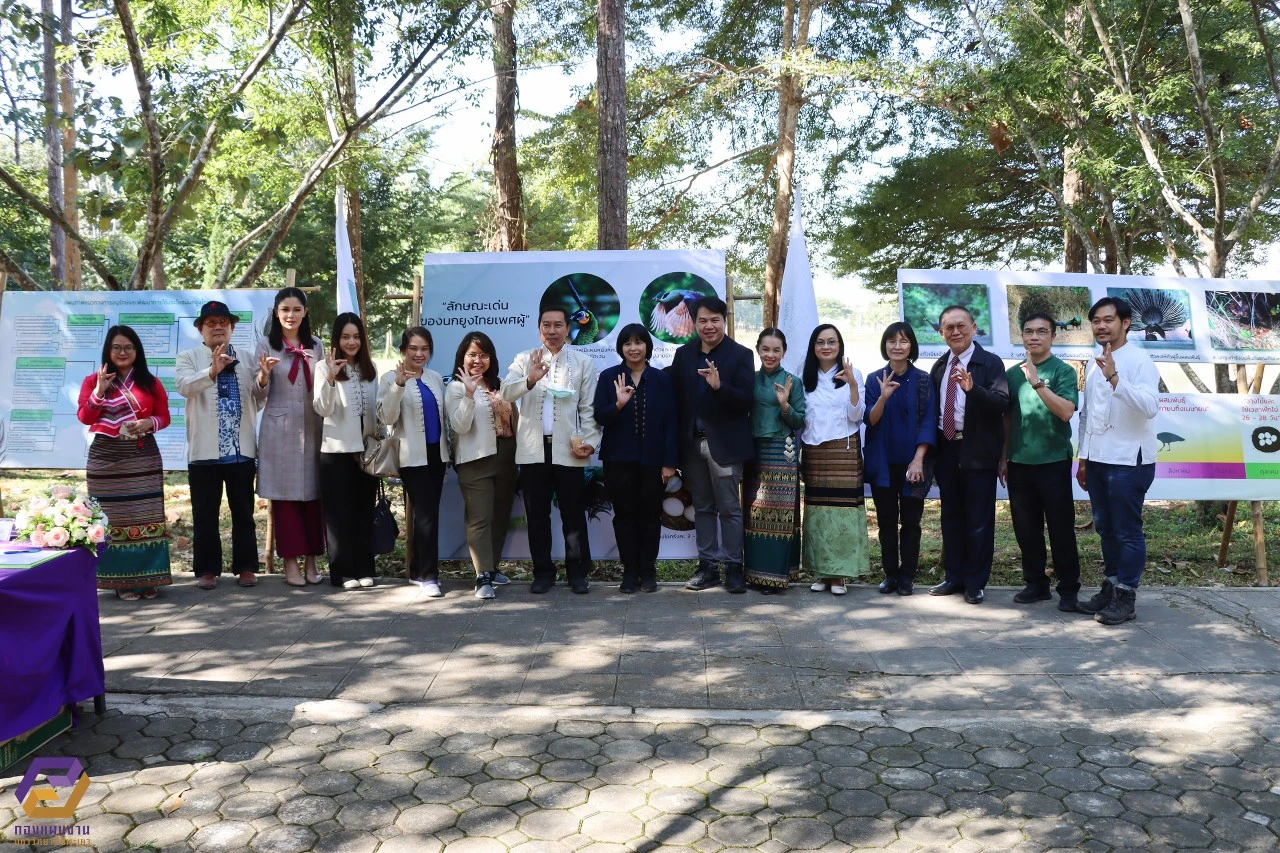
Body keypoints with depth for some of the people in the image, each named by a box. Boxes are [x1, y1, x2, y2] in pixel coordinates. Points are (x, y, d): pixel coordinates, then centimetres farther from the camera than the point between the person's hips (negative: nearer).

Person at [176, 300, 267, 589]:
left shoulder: (246, 359, 13)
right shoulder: (188, 358, 5)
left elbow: (257, 402, 16)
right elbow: (185, 387, -17)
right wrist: (212, 371, -34)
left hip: (241, 449, 2)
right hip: (205, 450, -2)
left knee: (243, 512, 8)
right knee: (205, 514, 4)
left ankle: (246, 567, 15)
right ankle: (207, 569, 13)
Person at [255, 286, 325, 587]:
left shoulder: (315, 345, 10)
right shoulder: (266, 345, 2)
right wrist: (263, 375, -21)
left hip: (312, 427, 3)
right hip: (279, 429, -2)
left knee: (313, 494, 4)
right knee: (284, 496, -1)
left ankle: (311, 559, 12)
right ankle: (290, 562, 6)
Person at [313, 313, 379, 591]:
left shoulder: (370, 368, 9)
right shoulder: (324, 367, -5)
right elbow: (322, 409, -14)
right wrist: (330, 379, -29)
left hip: (367, 449, 4)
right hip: (337, 450, -4)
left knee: (364, 510, 9)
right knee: (340, 511, 1)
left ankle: (364, 569, 17)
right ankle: (343, 572, 8)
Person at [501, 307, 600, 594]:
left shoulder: (583, 362, 5)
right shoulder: (524, 359, 7)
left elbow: (588, 408, 3)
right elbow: (506, 393, -9)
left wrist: (590, 441, -9)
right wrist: (529, 380, -28)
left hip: (568, 449, -1)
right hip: (533, 449, 2)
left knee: (574, 515, 4)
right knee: (537, 515, 8)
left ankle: (577, 572, 15)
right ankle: (543, 572, 18)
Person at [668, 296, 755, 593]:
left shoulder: (741, 354, -5)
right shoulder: (683, 354, 8)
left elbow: (746, 401, -12)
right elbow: (676, 399, 7)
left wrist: (719, 386, -28)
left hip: (724, 444, -4)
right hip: (692, 443, 4)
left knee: (729, 508, 2)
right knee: (702, 508, 12)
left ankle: (733, 566, 11)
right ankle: (707, 566, 20)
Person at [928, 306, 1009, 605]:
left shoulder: (990, 363, -6)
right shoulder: (939, 366, 11)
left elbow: (1001, 403, -20)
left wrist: (973, 388, -36)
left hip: (978, 451, -5)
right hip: (946, 449, 5)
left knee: (979, 519, 2)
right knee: (951, 516, 13)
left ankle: (976, 583, 13)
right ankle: (954, 577, 24)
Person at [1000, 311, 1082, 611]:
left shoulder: (1062, 371, -3)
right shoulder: (1012, 373, 9)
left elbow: (1066, 411, -17)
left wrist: (1037, 382, -23)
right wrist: (1003, 457, 11)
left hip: (1053, 462, -4)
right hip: (1019, 463, 4)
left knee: (1061, 528, 2)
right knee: (1026, 528, 9)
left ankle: (1068, 589, 11)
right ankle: (1035, 583, 21)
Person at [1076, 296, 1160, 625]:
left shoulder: (1139, 361, -11)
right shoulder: (1093, 364, 12)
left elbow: (1150, 407, -24)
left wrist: (1115, 378, -33)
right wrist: (1083, 458, 17)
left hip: (1128, 460, -7)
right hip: (1097, 460, 7)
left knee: (1127, 531, 1)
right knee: (1105, 529, 15)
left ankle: (1126, 597, 10)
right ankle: (1110, 587, 26)